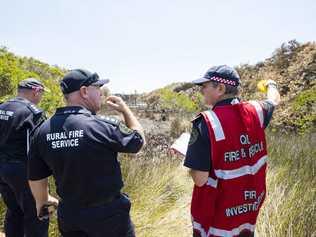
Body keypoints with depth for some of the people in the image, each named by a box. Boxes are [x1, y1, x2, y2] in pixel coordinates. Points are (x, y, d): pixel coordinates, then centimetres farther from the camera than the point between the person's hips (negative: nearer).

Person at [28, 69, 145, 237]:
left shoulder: (42, 131, -8)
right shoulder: (103, 126, -24)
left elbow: (36, 178, 2)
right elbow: (139, 140, -7)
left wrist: (42, 203, 21)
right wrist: (125, 109, 4)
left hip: (69, 215, 5)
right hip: (108, 215, -4)